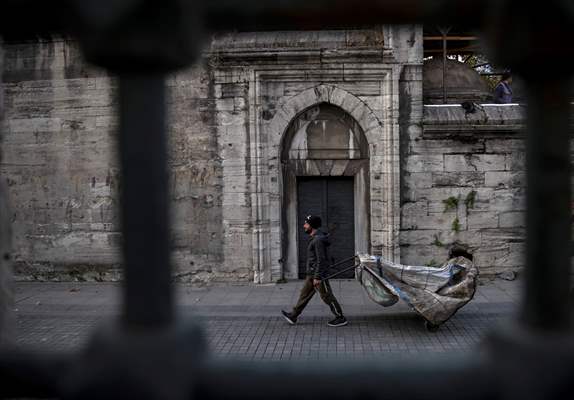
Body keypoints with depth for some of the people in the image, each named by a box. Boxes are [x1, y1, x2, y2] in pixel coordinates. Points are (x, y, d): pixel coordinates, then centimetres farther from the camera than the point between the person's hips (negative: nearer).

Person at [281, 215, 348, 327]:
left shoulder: (318, 240, -20)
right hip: (312, 273, 10)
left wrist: (317, 277, -23)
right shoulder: (314, 238, 13)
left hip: (318, 274, -10)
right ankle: (293, 316, 20)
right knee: (305, 294, 13)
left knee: (327, 296, -2)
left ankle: (341, 318, 7)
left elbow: (321, 260, -23)